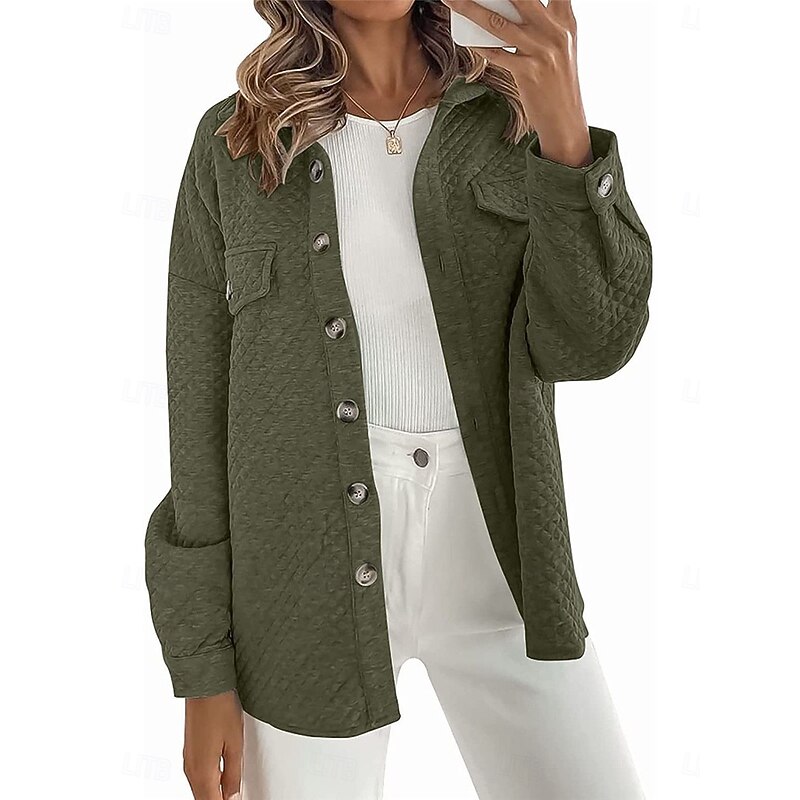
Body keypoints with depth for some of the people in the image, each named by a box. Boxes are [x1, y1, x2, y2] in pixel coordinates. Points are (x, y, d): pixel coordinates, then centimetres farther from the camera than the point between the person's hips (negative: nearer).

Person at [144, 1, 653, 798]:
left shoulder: (511, 111, 2)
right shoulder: (235, 142, -2)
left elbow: (588, 343, -10)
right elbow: (203, 402, -2)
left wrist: (566, 131, -25)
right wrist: (204, 671, -2)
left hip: (491, 557, 2)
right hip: (310, 570, -1)